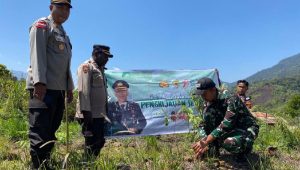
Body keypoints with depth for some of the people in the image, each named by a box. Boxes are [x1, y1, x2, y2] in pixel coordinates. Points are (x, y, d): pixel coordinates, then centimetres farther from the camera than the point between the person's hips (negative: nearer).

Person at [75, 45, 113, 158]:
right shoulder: (86, 67, -7)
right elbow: (83, 90, -17)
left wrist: (104, 111, 18)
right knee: (92, 144, -3)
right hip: (90, 114, -9)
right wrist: (86, 111, -23)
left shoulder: (100, 69, 21)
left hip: (99, 114, 9)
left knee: (99, 142, 13)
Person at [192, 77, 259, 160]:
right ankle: (214, 150, -8)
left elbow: (225, 125, -35)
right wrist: (205, 146, -15)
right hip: (230, 129, 7)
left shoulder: (231, 99, -28)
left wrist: (205, 142, -38)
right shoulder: (209, 103, -6)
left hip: (247, 129, -7)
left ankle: (245, 148, -3)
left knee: (229, 143, -39)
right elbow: (206, 125, -2)